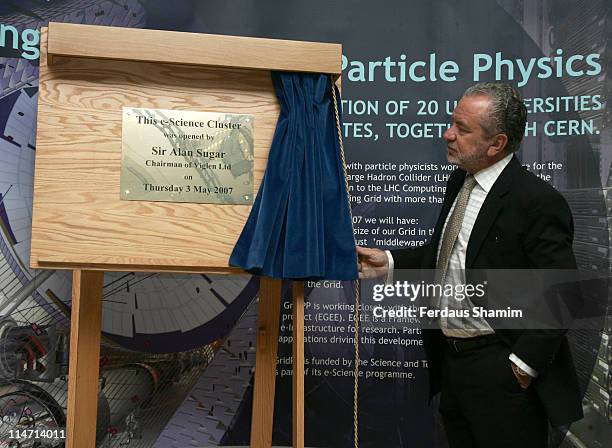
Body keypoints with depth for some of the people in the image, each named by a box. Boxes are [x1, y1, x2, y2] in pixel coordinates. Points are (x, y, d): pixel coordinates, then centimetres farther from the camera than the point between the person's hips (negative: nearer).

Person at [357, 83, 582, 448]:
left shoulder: (538, 201, -19)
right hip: (451, 359, 8)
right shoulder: (459, 182, 6)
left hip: (502, 373, -8)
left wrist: (524, 363, -17)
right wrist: (390, 262, 2)